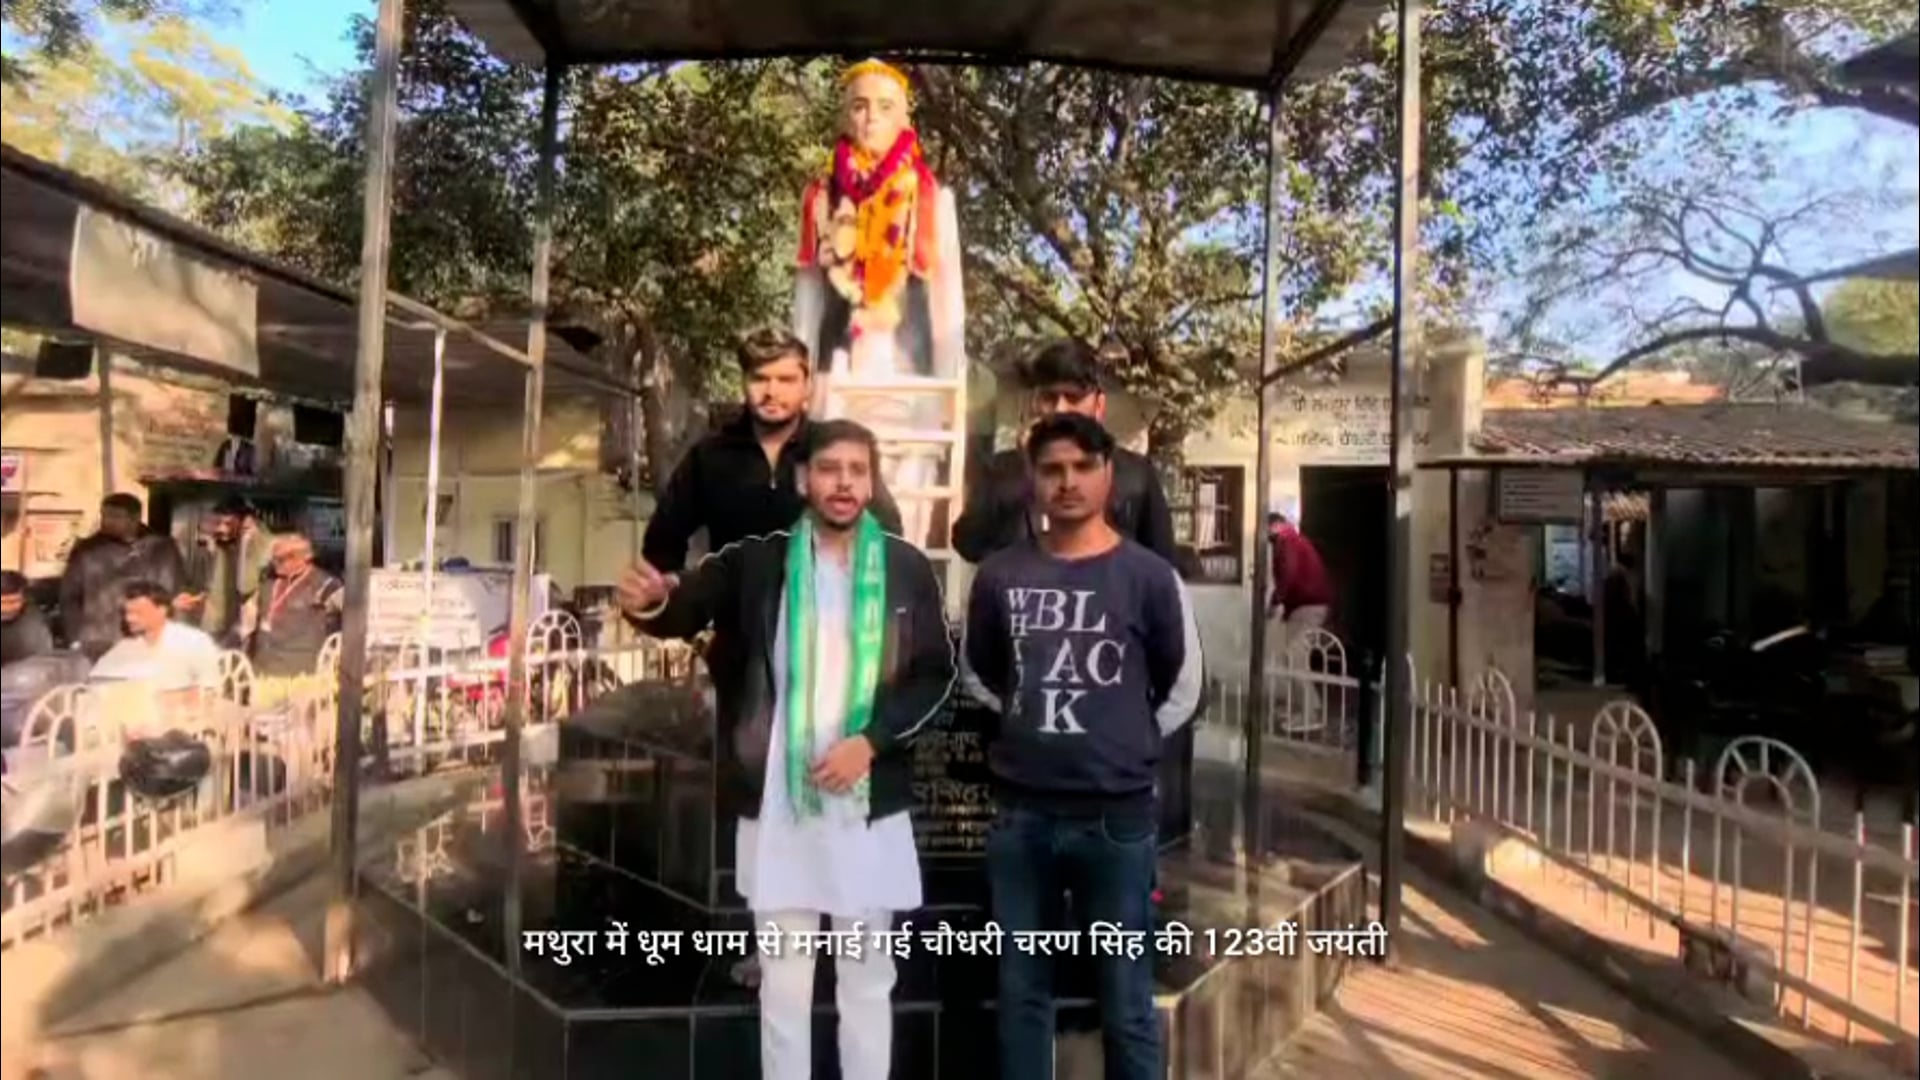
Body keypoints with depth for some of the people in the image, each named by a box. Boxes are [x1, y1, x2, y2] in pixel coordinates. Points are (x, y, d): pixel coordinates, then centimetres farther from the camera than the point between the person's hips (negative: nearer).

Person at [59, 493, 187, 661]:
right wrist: (78, 641, 3)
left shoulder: (162, 548, 5)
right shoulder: (87, 550, 7)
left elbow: (178, 596, 6)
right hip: (97, 652, 1)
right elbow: (69, 598, 11)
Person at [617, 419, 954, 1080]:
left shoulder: (908, 568, 0)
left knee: (867, 979, 15)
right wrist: (651, 603, -34)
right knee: (783, 982, 13)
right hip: (776, 802, 0)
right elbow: (688, 609, -10)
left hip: (870, 803, 1)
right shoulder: (757, 559, -1)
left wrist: (870, 741, -13)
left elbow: (937, 676, 0)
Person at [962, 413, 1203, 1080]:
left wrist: (1126, 748, 6)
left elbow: (1182, 691, 4)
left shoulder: (1149, 577, -5)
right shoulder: (1000, 575, 1)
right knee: (1021, 993, 16)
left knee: (1126, 1002, 10)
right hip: (1020, 814, 3)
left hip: (1118, 816, -2)